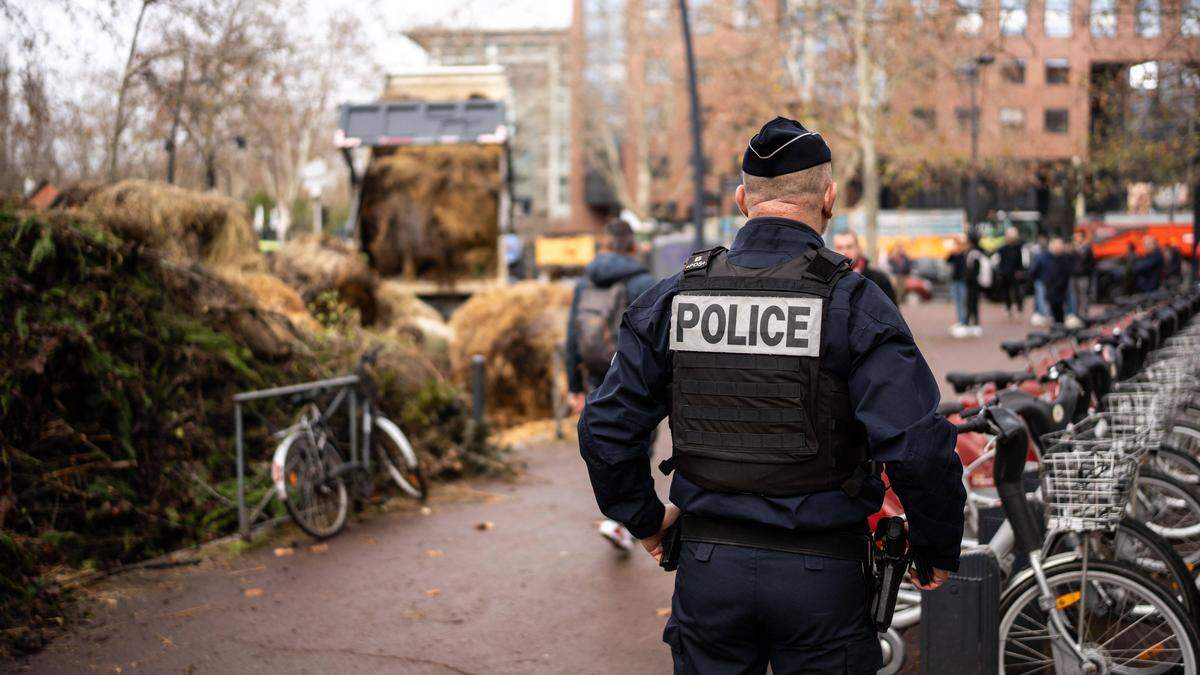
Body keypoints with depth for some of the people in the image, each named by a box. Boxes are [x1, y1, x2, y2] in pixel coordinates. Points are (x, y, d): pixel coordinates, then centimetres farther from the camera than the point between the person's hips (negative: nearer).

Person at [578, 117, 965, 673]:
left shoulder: (672, 299, 0)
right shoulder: (853, 303, -11)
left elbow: (606, 428, 2)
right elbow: (917, 445, -18)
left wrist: (644, 519, 17)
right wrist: (937, 550, -1)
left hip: (708, 566, 3)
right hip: (820, 577, -3)